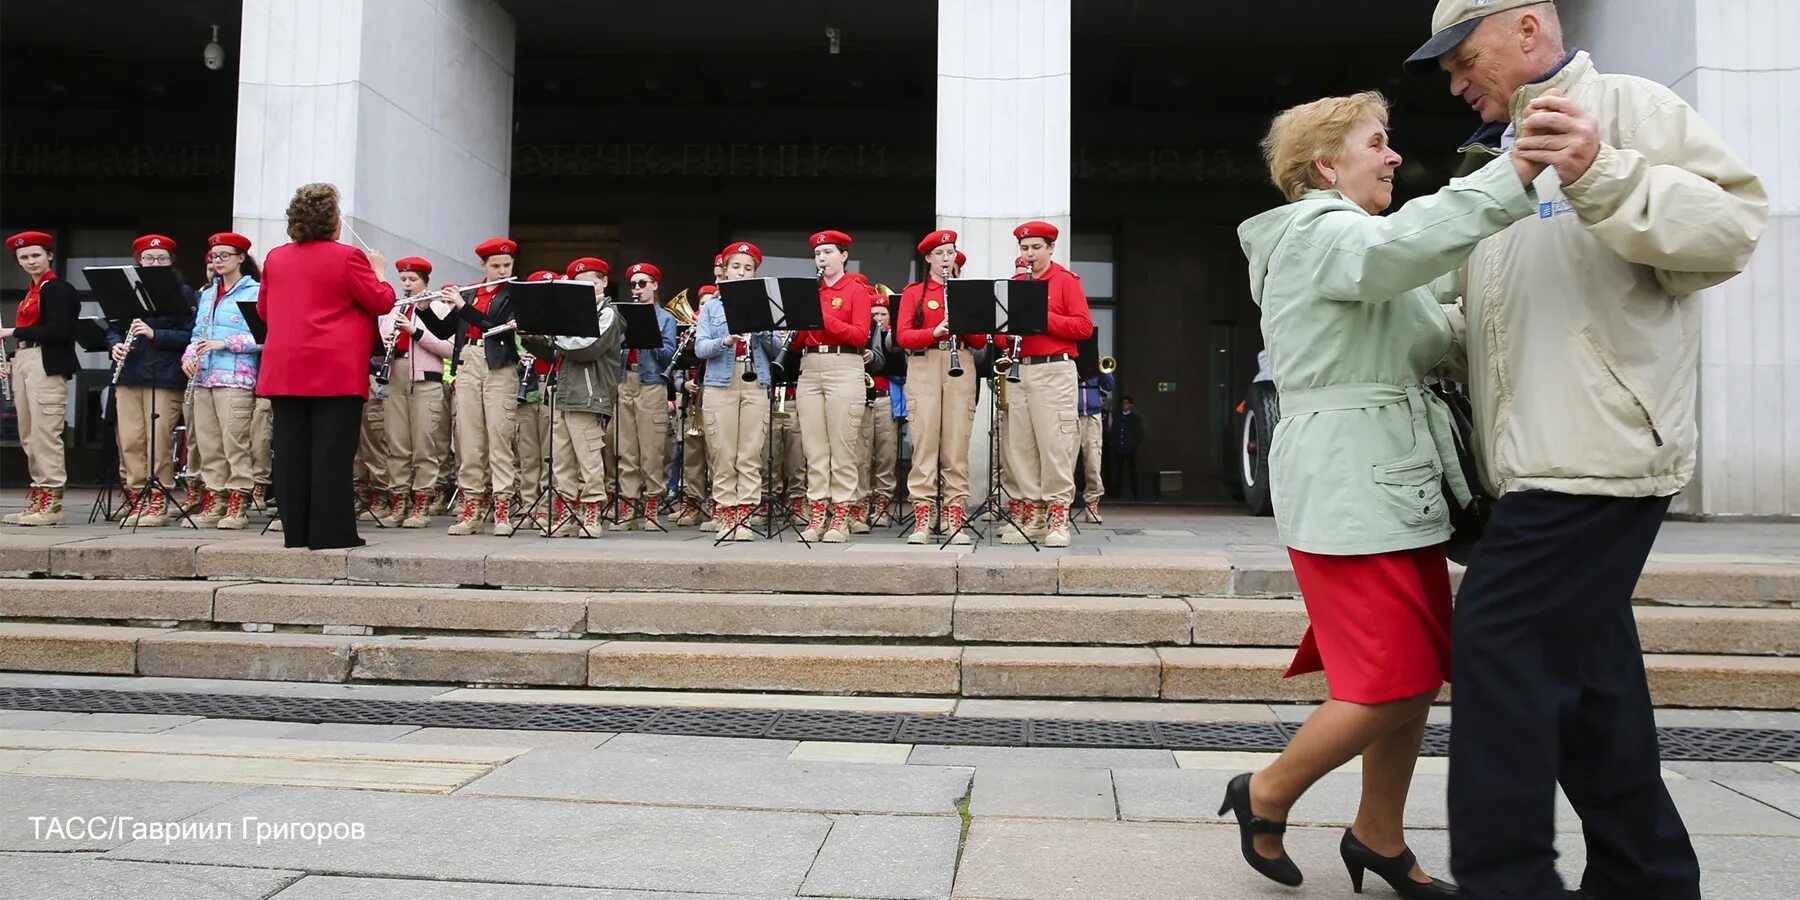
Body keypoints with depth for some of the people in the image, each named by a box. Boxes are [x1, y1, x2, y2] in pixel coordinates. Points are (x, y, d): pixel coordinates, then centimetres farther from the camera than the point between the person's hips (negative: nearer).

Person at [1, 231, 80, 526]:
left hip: (47, 366, -10)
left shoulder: (57, 288, -7)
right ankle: (37, 501, 15)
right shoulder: (31, 292, 19)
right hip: (25, 365, 10)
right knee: (28, 437, 10)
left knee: (45, 434, -10)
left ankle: (51, 504, -8)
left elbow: (58, 330, -19)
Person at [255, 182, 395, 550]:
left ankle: (295, 532, 11)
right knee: (332, 452, -3)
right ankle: (330, 533, -3)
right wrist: (378, 271, 14)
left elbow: (263, 310, 20)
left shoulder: (275, 258, 10)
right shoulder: (347, 257, -7)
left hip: (285, 370, 5)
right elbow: (382, 303, -2)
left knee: (292, 452, 7)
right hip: (335, 371, -5)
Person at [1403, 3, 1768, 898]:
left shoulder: (1625, 106, -2)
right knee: (1586, 666, 12)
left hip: (1597, 449, -9)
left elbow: (1733, 221, -14)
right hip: (1544, 462, 9)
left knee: (1502, 640, -12)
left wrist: (1602, 177, -25)